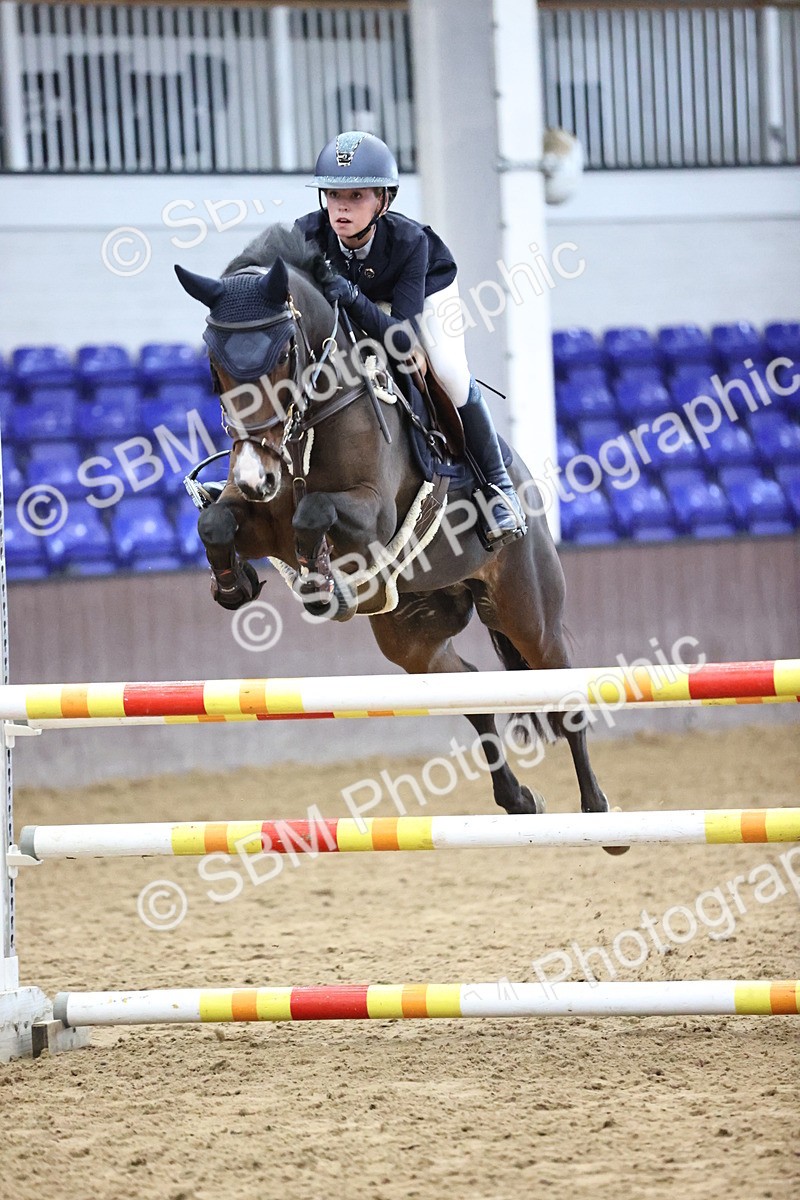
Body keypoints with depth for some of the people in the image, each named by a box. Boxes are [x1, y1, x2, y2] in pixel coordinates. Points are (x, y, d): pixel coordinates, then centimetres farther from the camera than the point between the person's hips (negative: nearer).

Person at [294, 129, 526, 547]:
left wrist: (353, 300, -61)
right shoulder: (307, 233, -33)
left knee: (450, 375, -25)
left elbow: (404, 337, -45)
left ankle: (495, 481, -2)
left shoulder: (410, 241, -40)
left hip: (424, 290, -3)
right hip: (362, 305, 3)